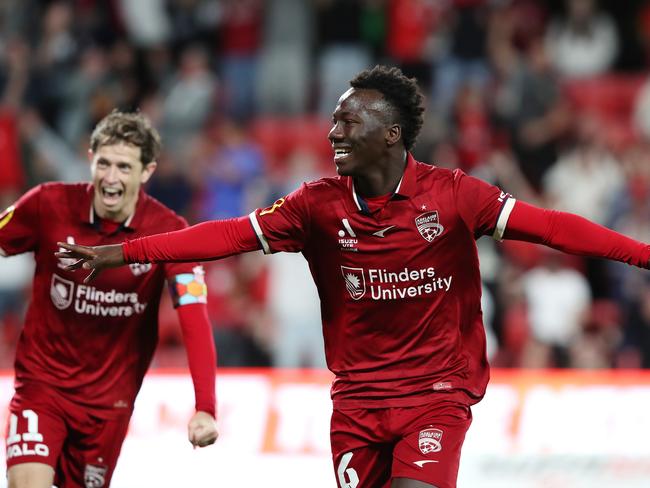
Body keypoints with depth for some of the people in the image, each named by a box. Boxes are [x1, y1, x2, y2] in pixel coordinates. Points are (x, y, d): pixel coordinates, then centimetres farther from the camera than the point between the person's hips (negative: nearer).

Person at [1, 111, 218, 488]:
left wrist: (205, 408, -28)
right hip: (42, 381, -1)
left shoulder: (169, 233, -13)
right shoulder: (49, 206, -12)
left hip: (110, 397, 1)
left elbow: (195, 322, -18)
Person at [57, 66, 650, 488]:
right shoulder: (321, 204, -2)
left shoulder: (451, 194, -10)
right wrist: (121, 253, -6)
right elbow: (231, 235, -2)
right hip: (358, 397, 3)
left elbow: (548, 226, -13)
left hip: (437, 392, -3)